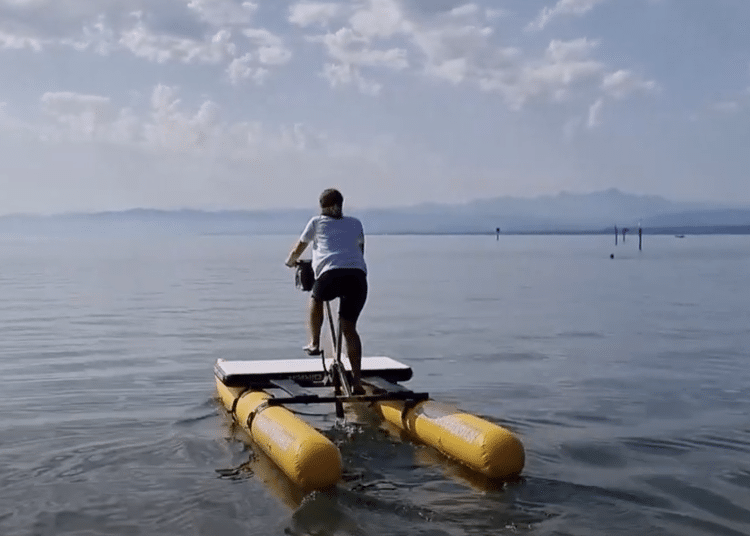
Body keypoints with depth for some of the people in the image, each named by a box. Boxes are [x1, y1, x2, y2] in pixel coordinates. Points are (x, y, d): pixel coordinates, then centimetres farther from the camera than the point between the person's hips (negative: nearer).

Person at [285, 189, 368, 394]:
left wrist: (290, 261, 50)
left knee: (316, 299, 31)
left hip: (331, 273, -2)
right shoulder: (355, 223, 28)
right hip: (358, 275, 2)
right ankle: (357, 381, 4)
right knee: (349, 329, 9)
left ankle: (314, 342, 19)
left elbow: (298, 249, 30)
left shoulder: (316, 222, 21)